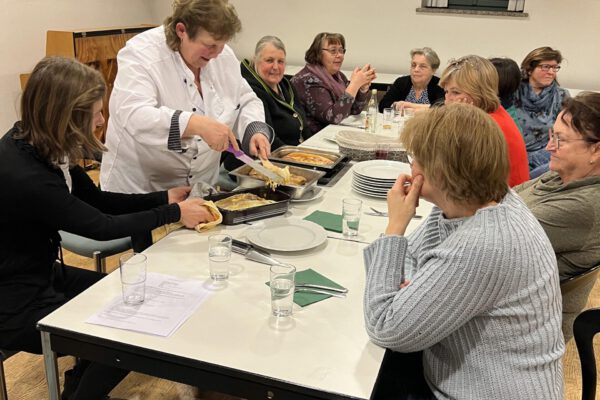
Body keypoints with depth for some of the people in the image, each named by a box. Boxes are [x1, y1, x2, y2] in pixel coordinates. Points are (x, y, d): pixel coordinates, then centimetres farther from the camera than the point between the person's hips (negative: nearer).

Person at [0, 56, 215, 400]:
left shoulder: (40, 145, -7)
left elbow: (96, 199, 4)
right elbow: (103, 227, -23)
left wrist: (164, 198, -3)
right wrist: (174, 213, -13)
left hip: (43, 274, 8)